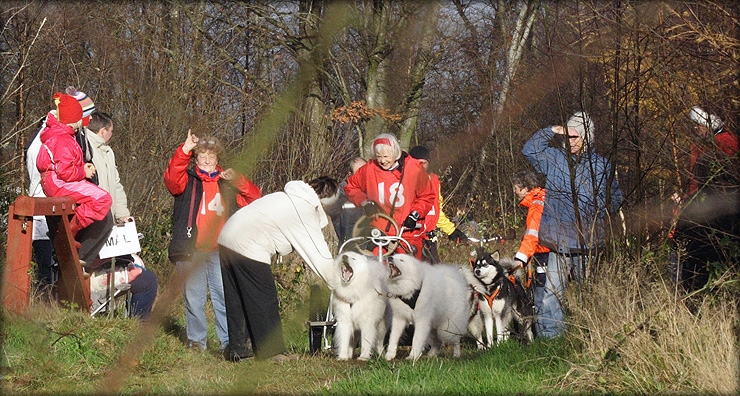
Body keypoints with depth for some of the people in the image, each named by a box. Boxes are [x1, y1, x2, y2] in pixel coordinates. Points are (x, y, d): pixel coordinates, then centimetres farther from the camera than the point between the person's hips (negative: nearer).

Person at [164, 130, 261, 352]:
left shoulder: (227, 184, 18)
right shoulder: (188, 180, 10)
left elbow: (254, 198, 11)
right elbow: (171, 179, -13)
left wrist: (237, 180, -6)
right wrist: (185, 150, -24)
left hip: (221, 250, 1)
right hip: (191, 250, -1)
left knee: (225, 296, -5)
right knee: (193, 297, 1)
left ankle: (229, 341, -1)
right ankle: (197, 340, 11)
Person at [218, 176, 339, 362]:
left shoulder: (290, 198, 20)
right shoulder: (305, 212, -6)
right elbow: (320, 256, -3)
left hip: (226, 239, 9)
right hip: (247, 247, -9)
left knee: (236, 300, 14)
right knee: (265, 301, 0)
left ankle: (239, 349, 18)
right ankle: (271, 351, 5)